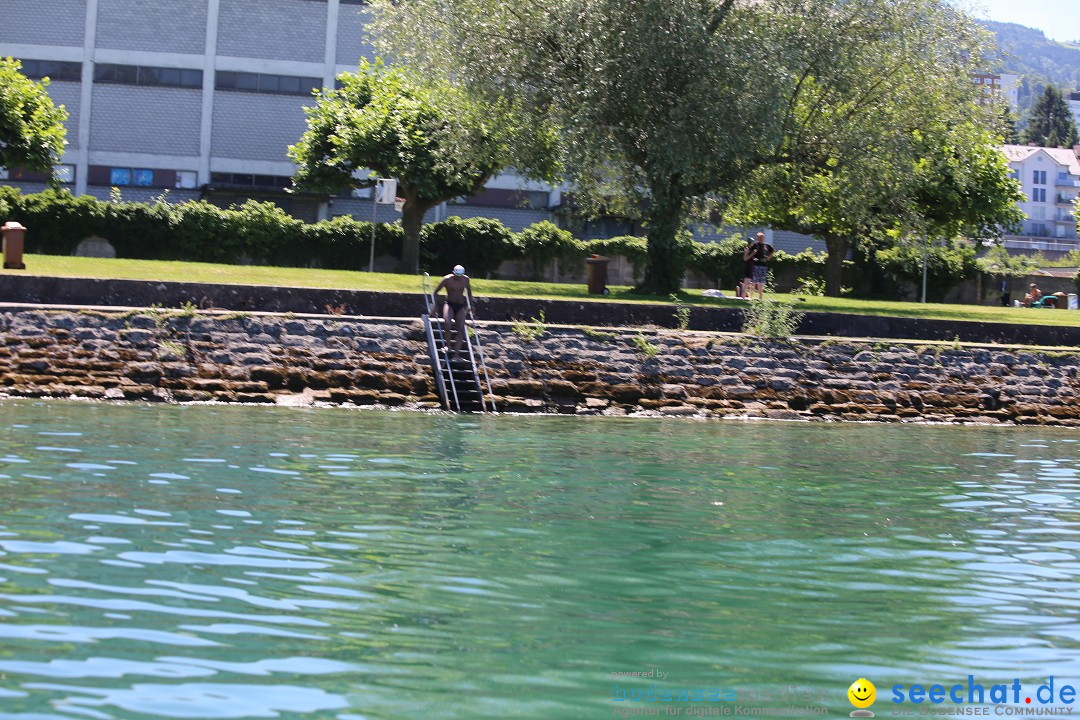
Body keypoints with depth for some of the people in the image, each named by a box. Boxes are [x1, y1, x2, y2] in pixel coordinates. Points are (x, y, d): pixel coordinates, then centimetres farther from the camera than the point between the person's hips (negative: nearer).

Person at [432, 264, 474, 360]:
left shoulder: (465, 279, 0)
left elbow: (469, 291, 19)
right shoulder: (447, 279, -11)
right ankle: (448, 345, -12)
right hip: (449, 304, -4)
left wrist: (470, 305, 14)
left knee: (461, 330, -7)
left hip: (460, 306, 4)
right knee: (447, 323, -31)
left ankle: (456, 354, -6)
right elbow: (435, 292, -5)